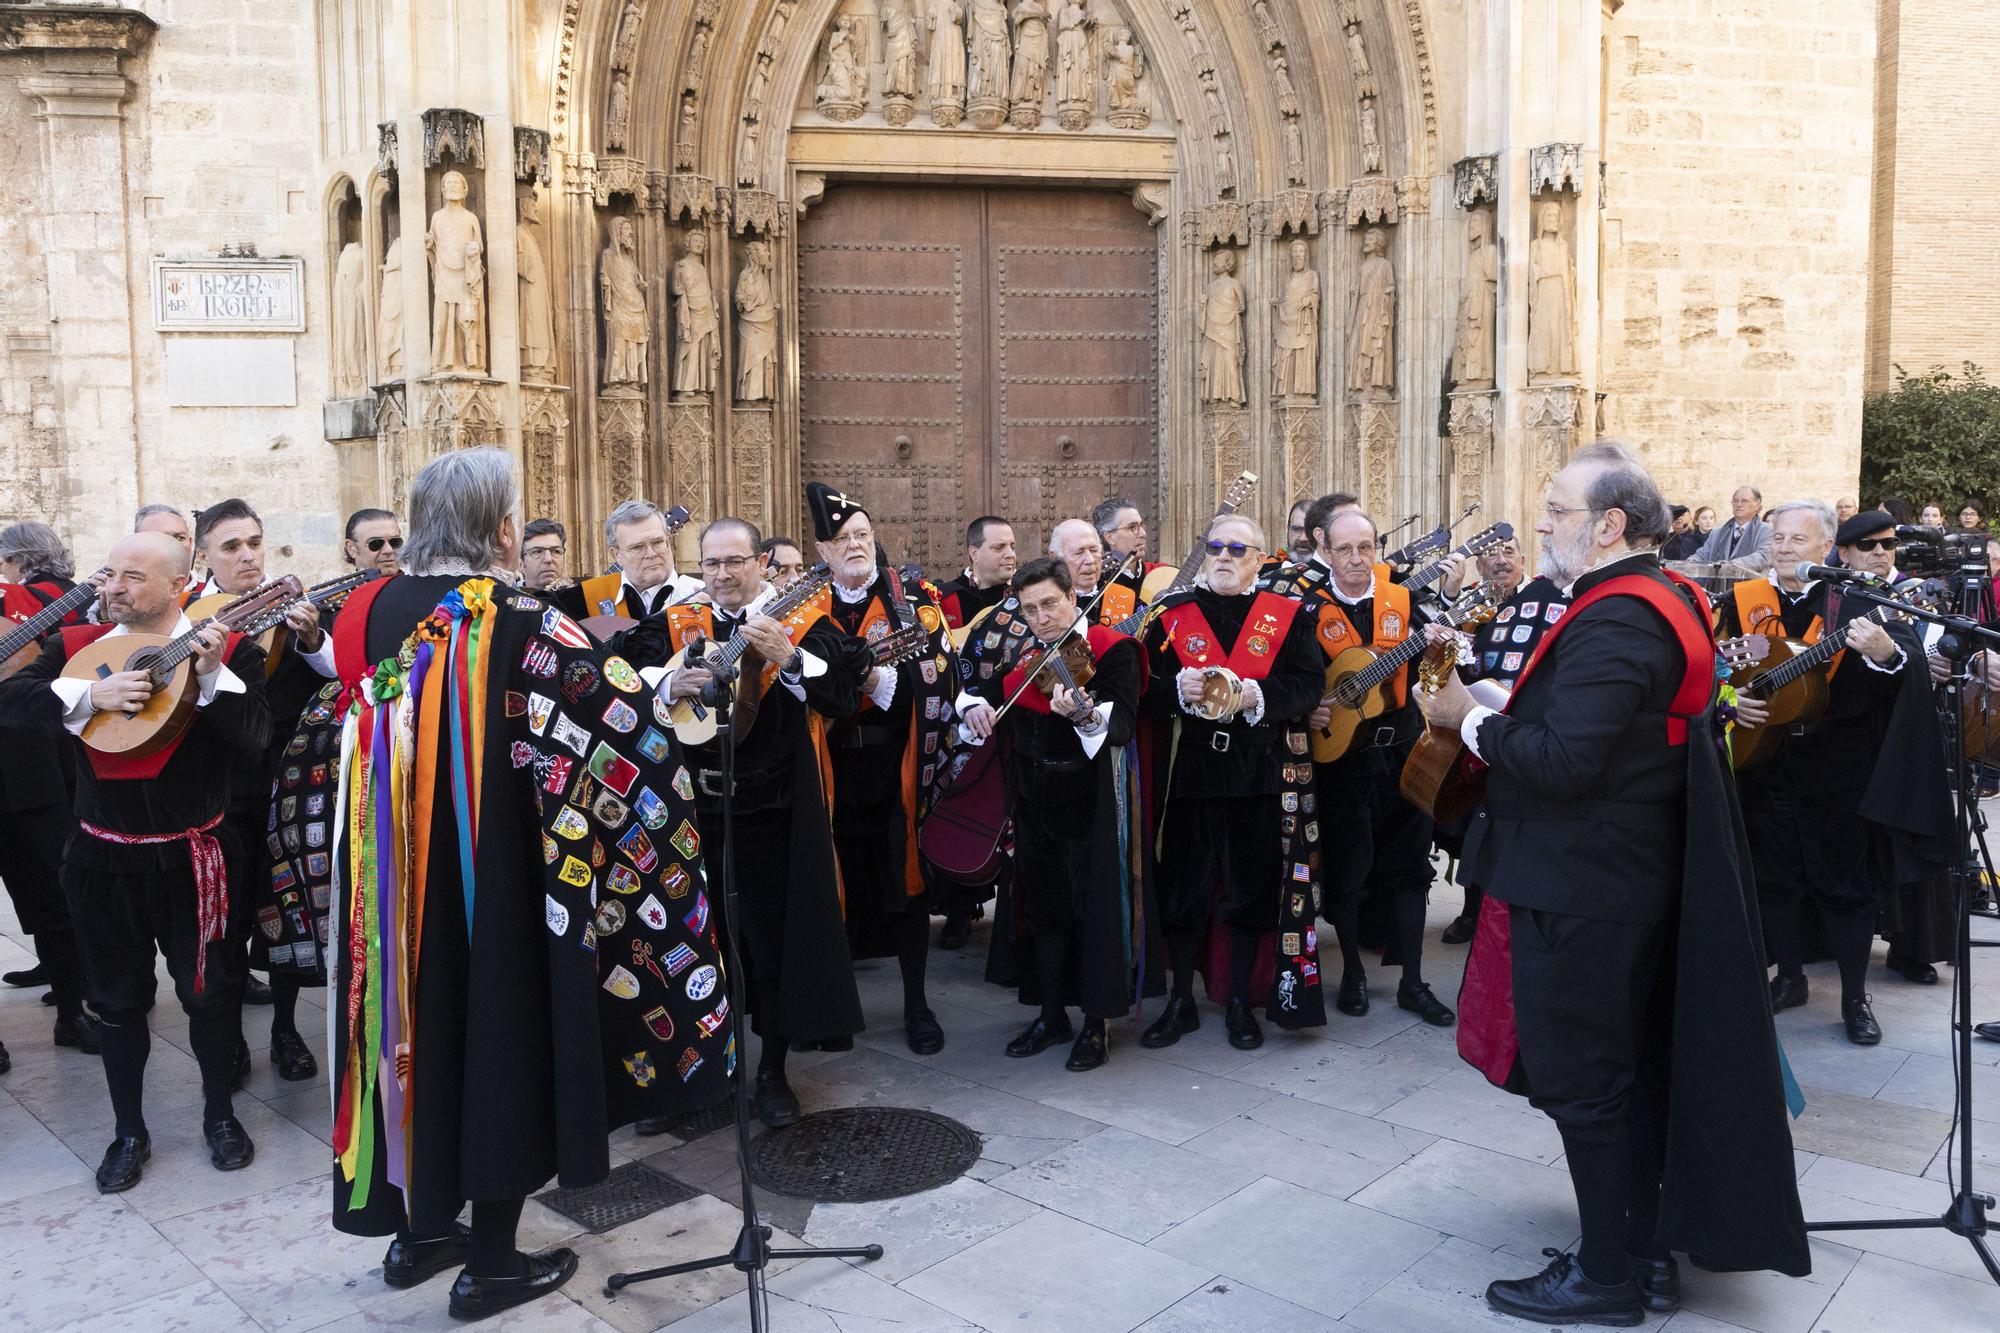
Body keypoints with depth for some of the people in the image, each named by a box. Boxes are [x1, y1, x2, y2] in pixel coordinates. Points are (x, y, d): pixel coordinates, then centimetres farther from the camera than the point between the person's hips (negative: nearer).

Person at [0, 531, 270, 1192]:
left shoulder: (230, 651, -7)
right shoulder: (78, 645, 3)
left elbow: (254, 736, -18)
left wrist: (210, 674, -30)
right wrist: (90, 694, -22)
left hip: (191, 858, -3)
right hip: (104, 859, 3)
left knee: (208, 989, 9)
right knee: (118, 998, 14)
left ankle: (220, 1114, 29)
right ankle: (128, 1132, 29)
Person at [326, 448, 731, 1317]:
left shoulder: (374, 610, 1)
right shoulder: (519, 623, -19)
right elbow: (630, 713, -19)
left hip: (395, 872, 7)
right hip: (497, 875, -6)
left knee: (423, 1022, 19)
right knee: (504, 1033, 7)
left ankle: (418, 1228, 34)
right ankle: (491, 1263, 18)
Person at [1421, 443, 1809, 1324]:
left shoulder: (1613, 623, -23)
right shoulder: (1660, 600, 10)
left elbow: (1562, 760, -30)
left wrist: (1470, 720, -17)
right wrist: (1498, 707, 6)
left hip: (1580, 891, -10)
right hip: (1635, 878, 10)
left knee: (1582, 1084, 3)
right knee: (1635, 1071, 19)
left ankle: (1604, 1279, 17)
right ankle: (1648, 1253, 32)